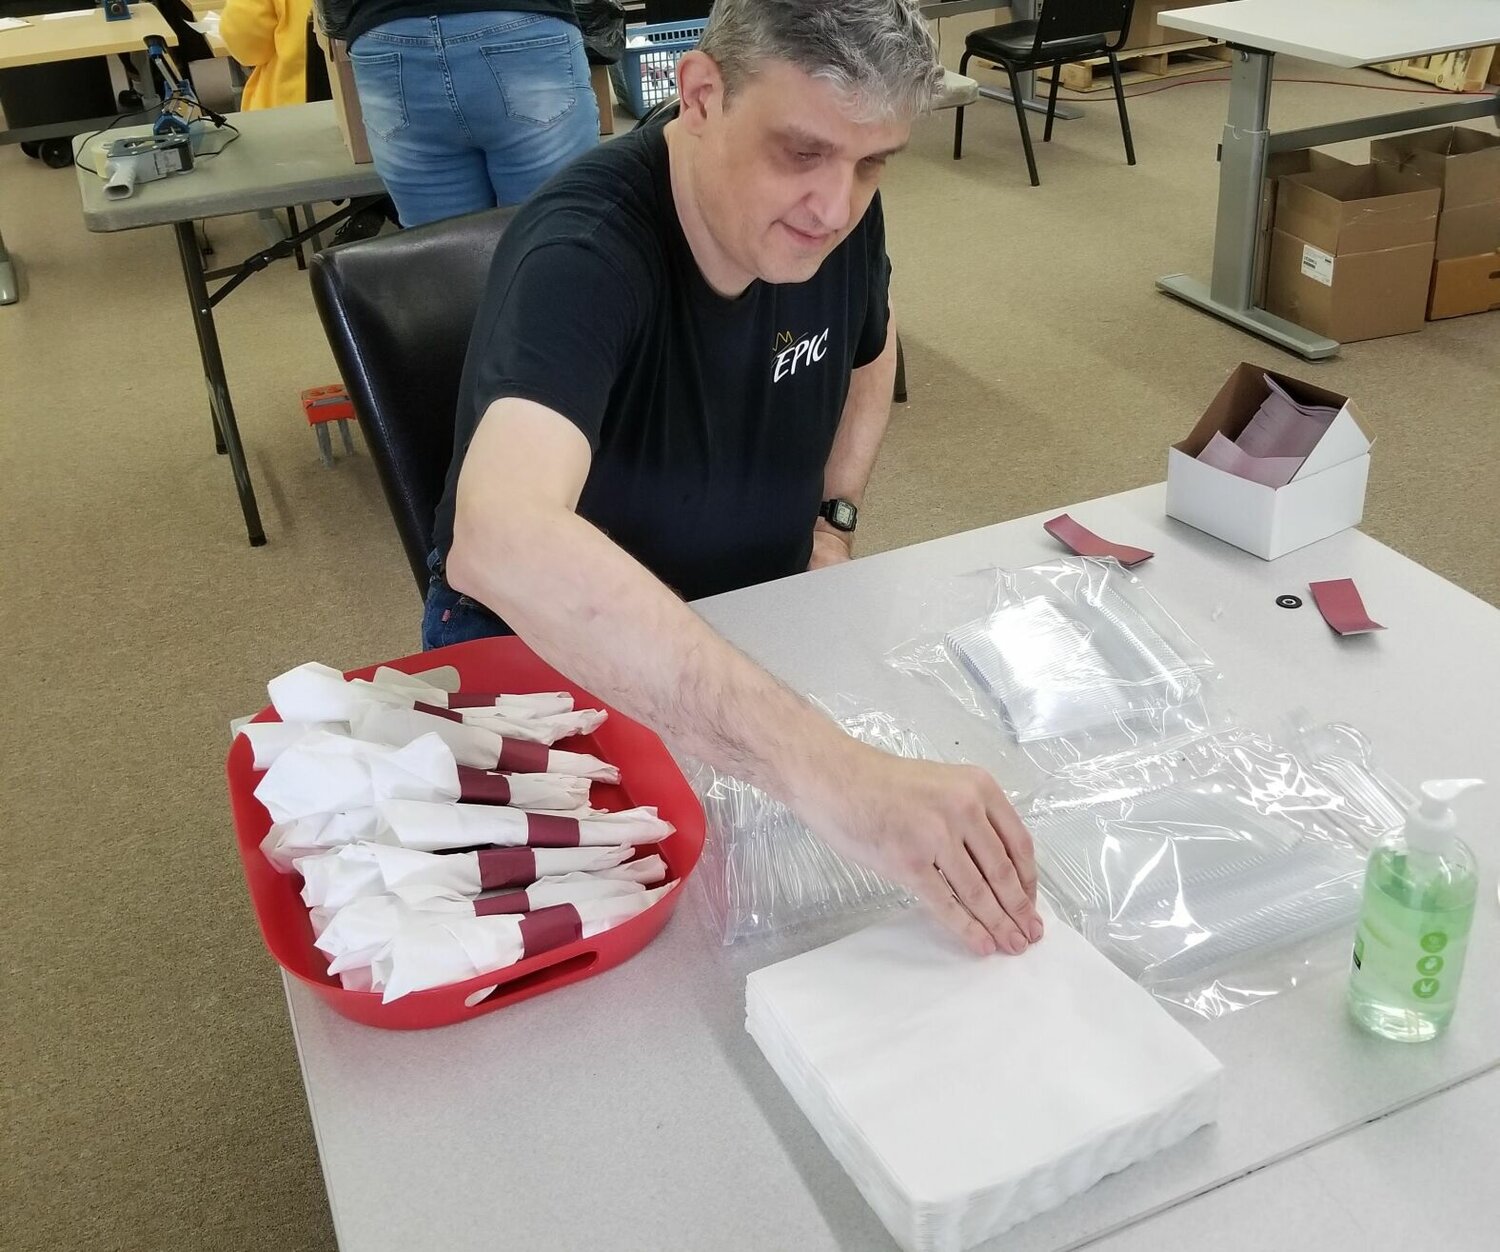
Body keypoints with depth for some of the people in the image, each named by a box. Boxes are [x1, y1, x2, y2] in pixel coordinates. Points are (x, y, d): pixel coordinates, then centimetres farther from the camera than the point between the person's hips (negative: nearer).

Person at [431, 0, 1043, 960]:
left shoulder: (839, 216, -11)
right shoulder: (584, 251, -32)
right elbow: (501, 540, -52)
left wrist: (833, 522, -2)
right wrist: (826, 767, -59)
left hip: (753, 622, 5)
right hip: (540, 649, -4)